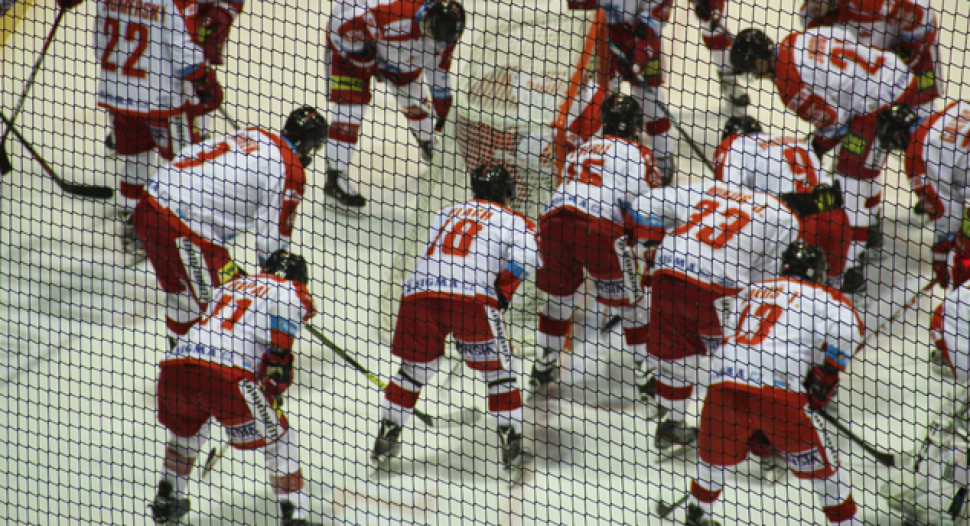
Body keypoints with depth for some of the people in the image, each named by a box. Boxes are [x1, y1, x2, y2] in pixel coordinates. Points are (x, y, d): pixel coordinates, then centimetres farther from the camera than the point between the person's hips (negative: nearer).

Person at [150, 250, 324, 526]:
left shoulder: (231, 286, 33)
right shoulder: (291, 293, 15)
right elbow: (278, 352, 4)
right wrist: (273, 396, 20)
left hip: (174, 367, 6)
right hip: (225, 375, -6)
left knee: (186, 427, 35)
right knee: (278, 437, 11)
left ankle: (166, 501, 39)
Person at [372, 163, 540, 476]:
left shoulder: (446, 213, 30)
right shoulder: (513, 221, 16)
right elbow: (526, 254, -2)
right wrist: (503, 292, 6)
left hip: (419, 292, 4)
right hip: (471, 298, -4)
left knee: (415, 367, 21)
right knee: (498, 370, 11)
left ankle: (385, 442, 23)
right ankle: (512, 448, 7)